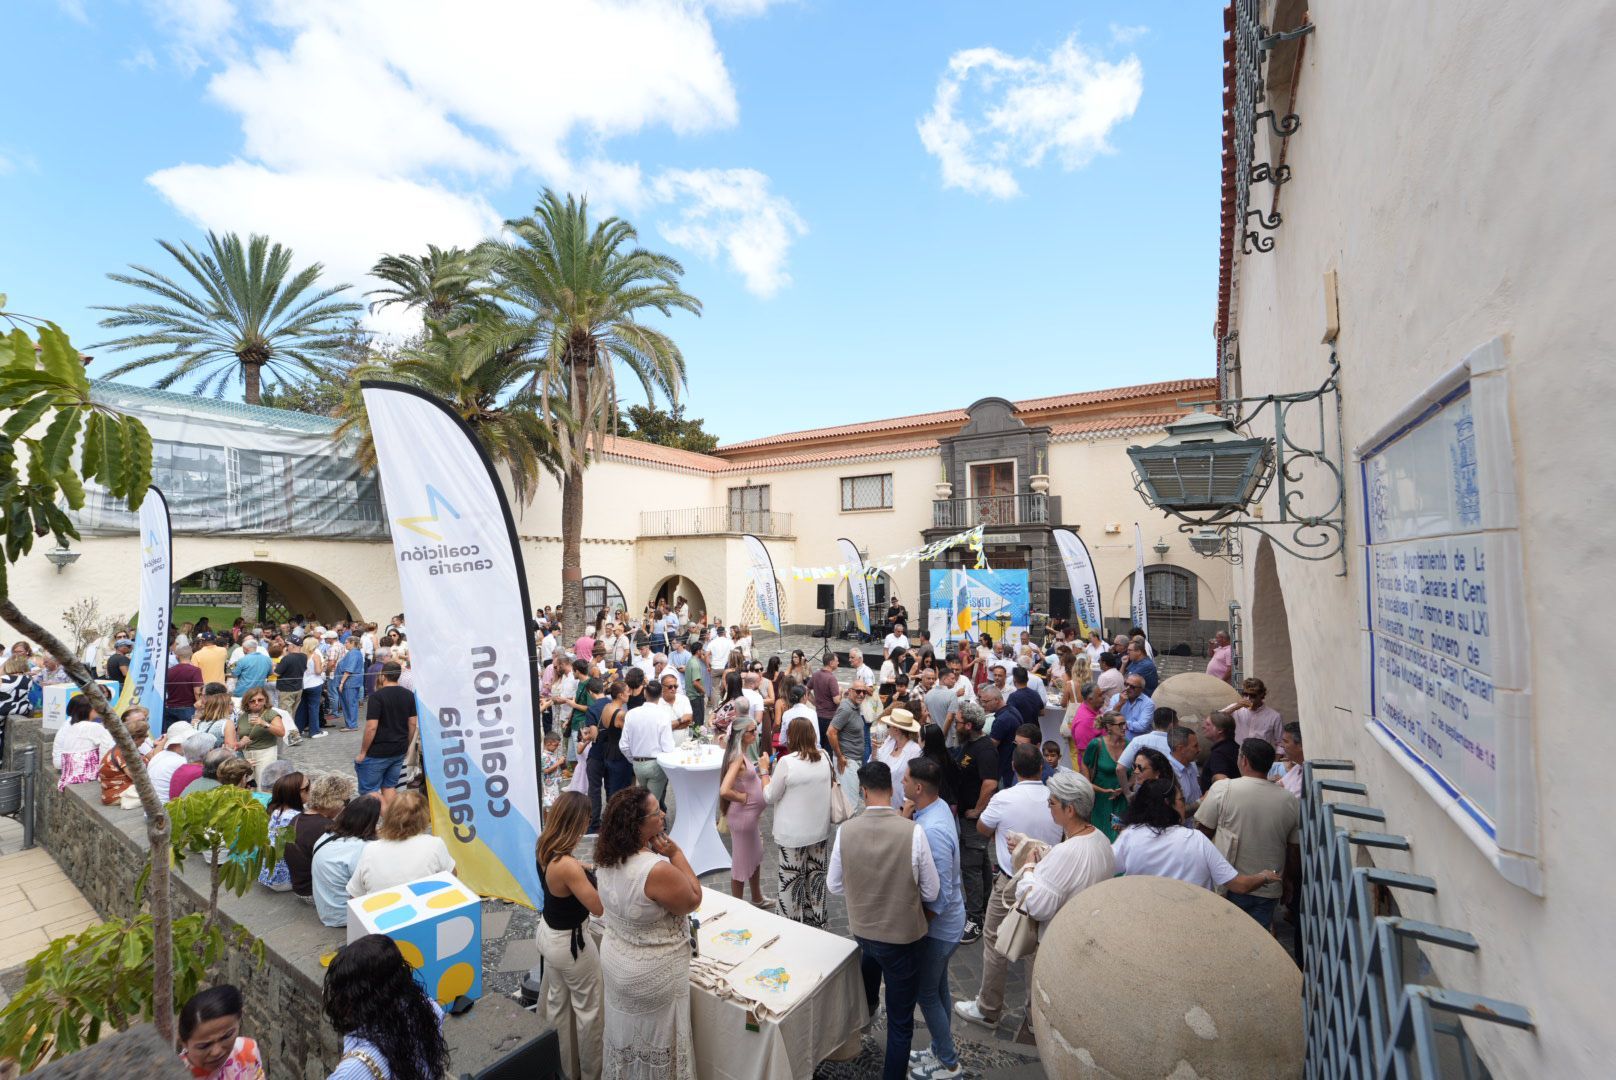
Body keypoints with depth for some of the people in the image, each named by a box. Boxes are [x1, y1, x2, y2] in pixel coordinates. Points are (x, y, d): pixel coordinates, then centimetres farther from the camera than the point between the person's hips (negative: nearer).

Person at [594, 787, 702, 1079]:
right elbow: (693, 900, -21)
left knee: (626, 1029, 30)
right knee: (656, 1038, 19)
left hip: (615, 959, 7)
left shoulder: (608, 857, -13)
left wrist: (664, 854, -8)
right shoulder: (658, 871, -38)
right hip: (653, 973, -7)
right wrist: (675, 853, -24)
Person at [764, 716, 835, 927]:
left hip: (794, 833, -5)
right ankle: (815, 918, 35)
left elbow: (770, 797, -10)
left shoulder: (787, 762, -21)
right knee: (816, 874, 20)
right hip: (820, 830, 5)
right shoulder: (825, 757, -6)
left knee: (792, 878, 12)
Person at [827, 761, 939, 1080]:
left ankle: (865, 1011, 65)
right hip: (904, 935, -4)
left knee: (872, 955, 38)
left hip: (861, 928, 4)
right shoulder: (913, 832, -25)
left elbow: (834, 885, -5)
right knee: (900, 1020, 15)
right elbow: (931, 892, -13)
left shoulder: (845, 830, -19)